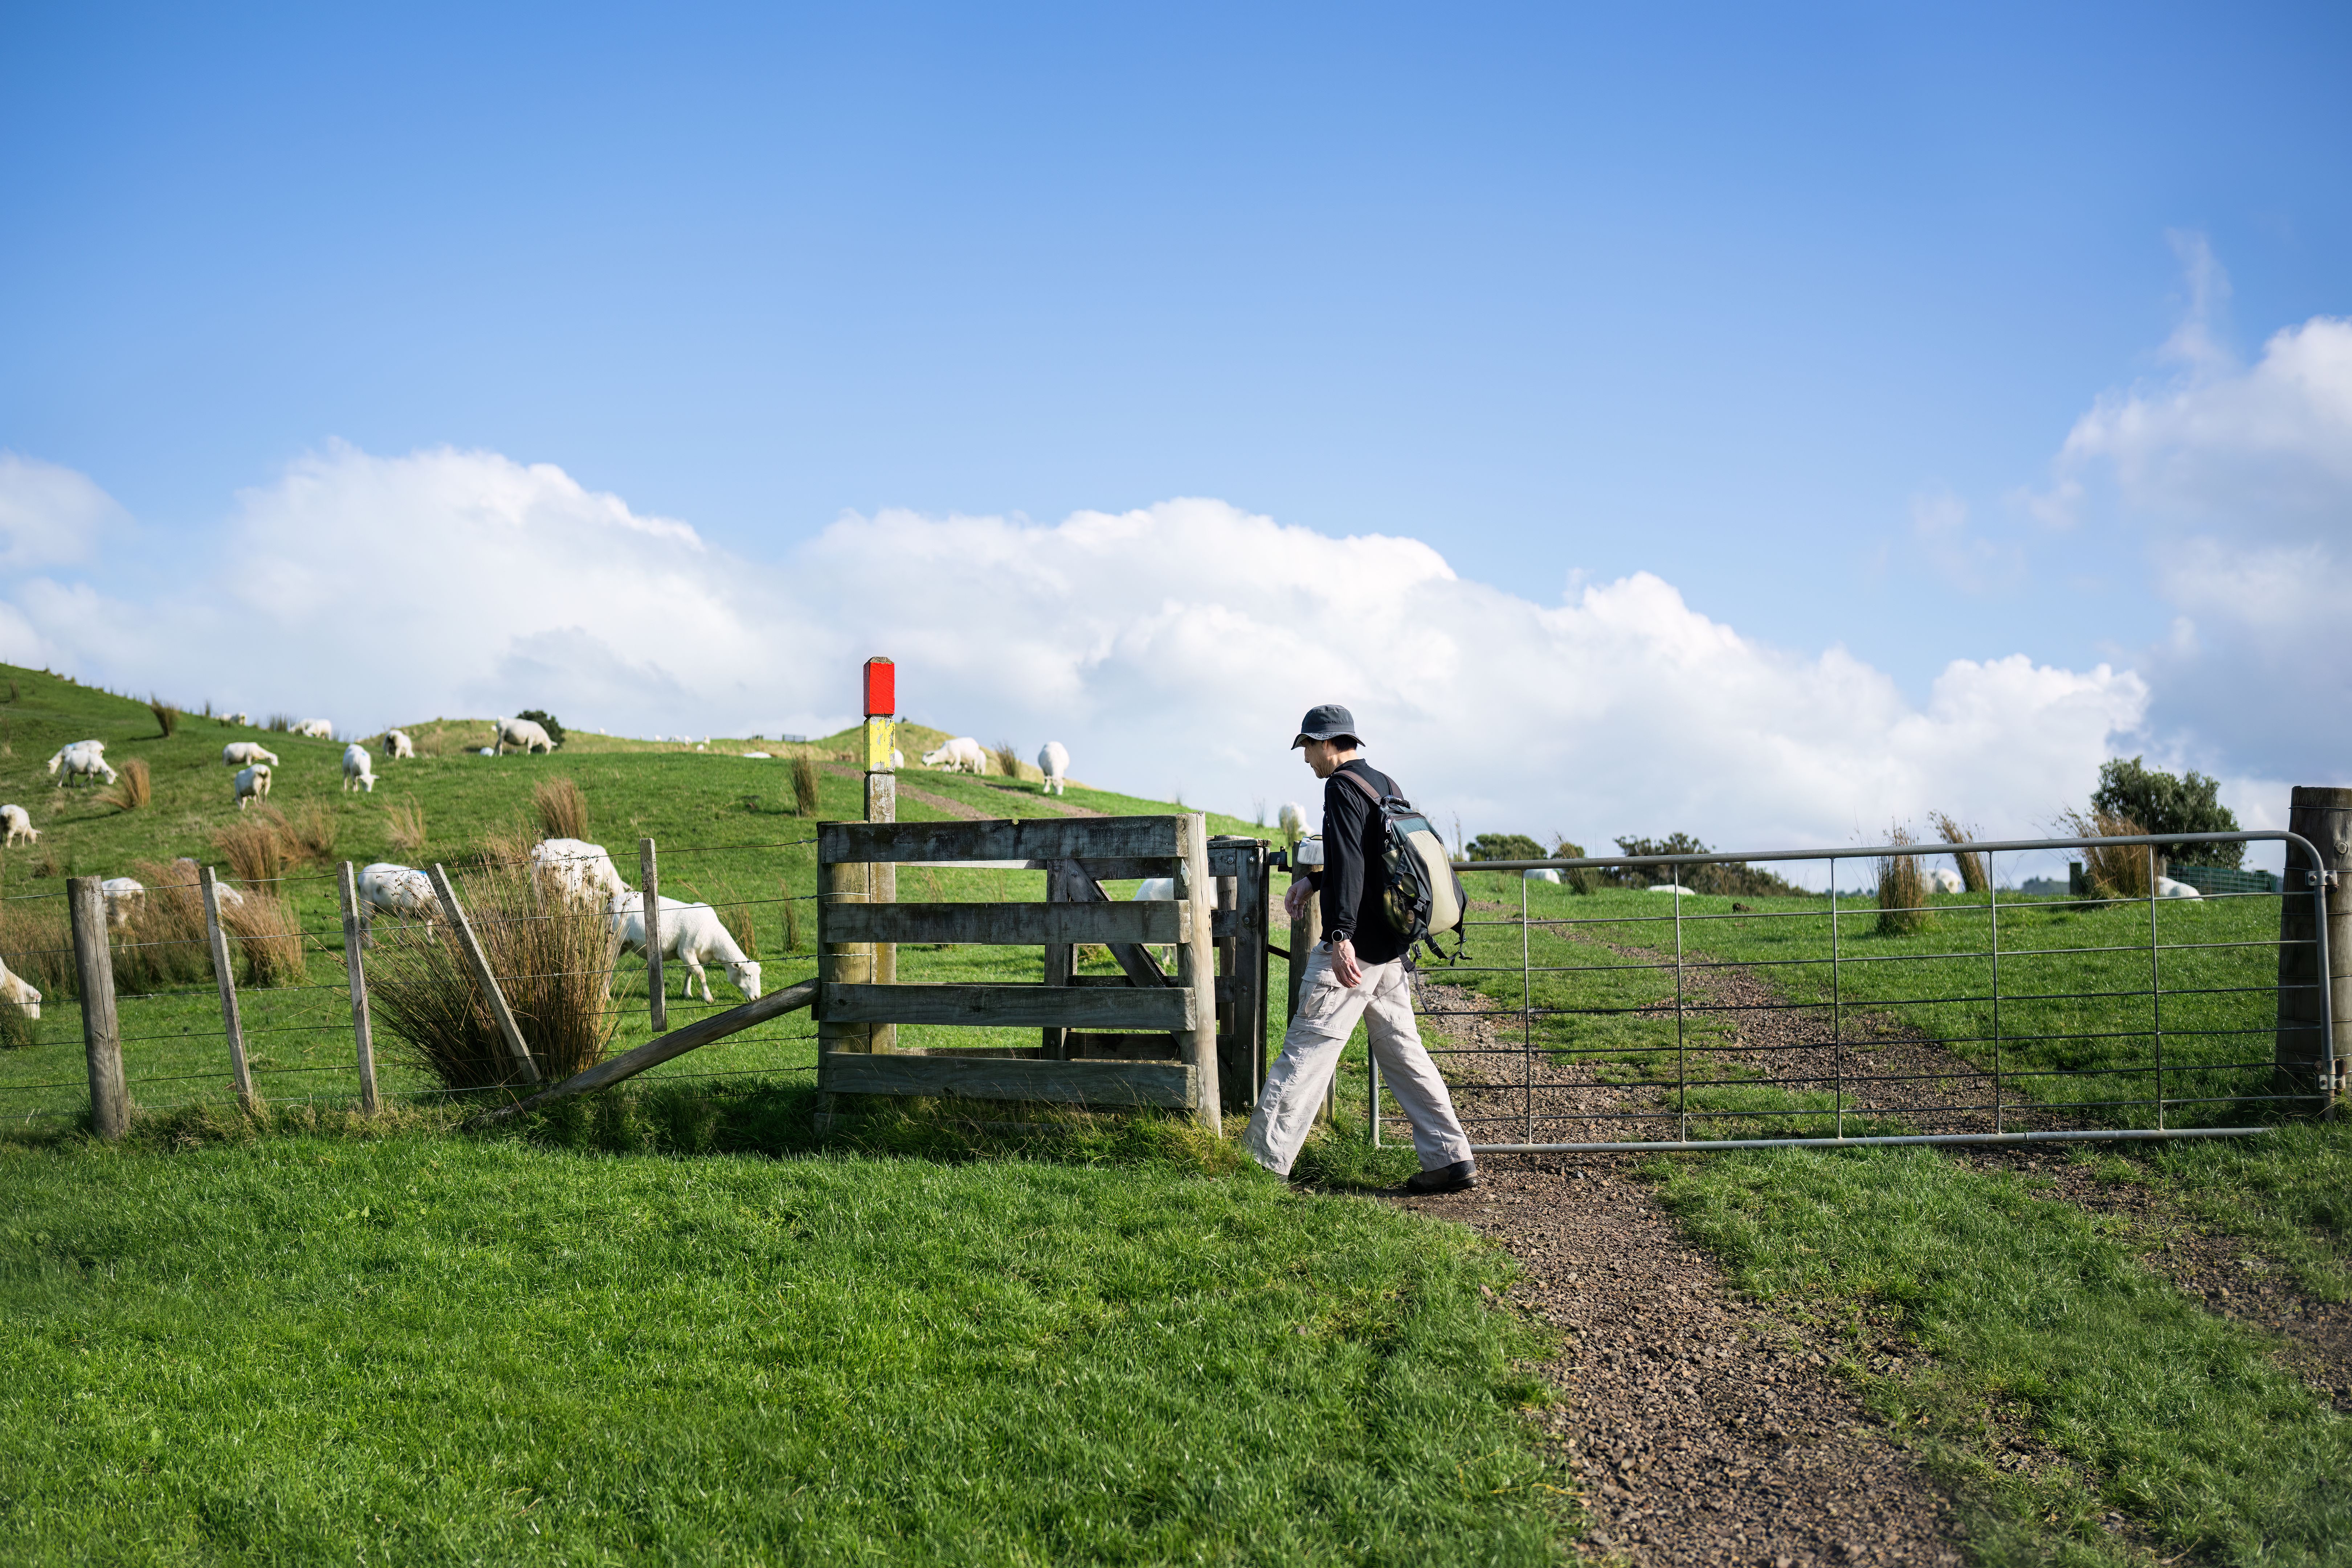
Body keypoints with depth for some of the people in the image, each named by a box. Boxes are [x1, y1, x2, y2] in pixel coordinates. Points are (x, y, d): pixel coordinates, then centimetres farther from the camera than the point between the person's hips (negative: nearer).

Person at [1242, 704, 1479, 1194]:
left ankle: (1263, 1162, -4)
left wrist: (1340, 936, -30)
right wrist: (1313, 882, 26)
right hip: (1393, 949, 9)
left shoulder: (1342, 787, -10)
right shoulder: (1387, 785, 17)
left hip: (1354, 948, -9)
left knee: (1306, 1049, -6)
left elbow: (1348, 863, -22)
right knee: (1402, 1051, 11)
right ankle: (1452, 1159, 9)